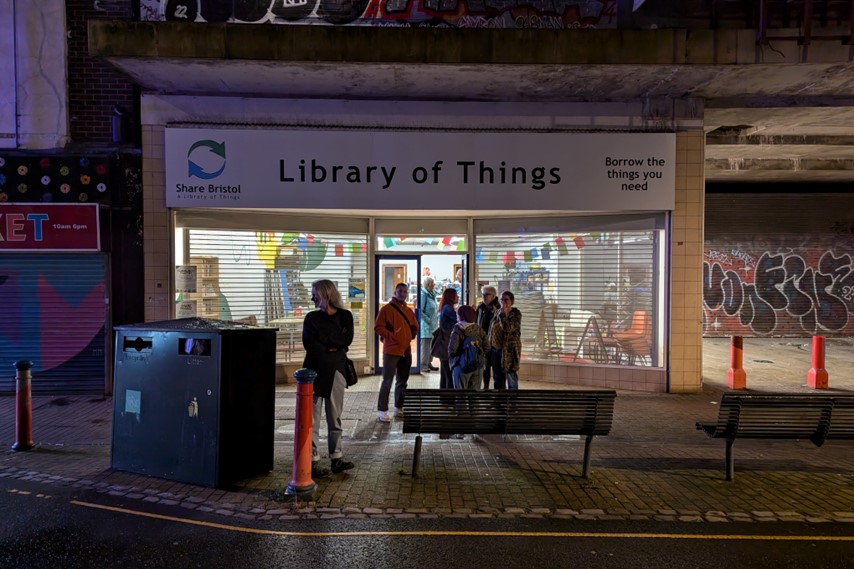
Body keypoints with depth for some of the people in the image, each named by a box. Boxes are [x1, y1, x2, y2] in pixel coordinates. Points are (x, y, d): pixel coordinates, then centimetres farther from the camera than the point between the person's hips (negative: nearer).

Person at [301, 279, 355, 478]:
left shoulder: (345, 316, 7)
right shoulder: (311, 317, 7)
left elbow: (346, 340, -9)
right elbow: (309, 343, -7)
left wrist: (323, 339, -11)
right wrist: (332, 347, -9)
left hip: (336, 371, 1)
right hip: (315, 370, -1)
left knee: (335, 417, 9)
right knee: (313, 418, -1)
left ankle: (337, 458, 17)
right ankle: (313, 461, 5)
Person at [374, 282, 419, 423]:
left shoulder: (409, 311, 12)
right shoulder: (386, 309, -7)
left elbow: (414, 327, 25)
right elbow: (378, 327, -11)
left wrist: (412, 335, 7)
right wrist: (391, 336, -19)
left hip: (406, 350, 7)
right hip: (391, 350, -7)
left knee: (402, 381, 13)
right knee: (387, 381, -6)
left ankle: (398, 408, 24)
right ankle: (382, 411, 0)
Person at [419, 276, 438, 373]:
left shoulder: (432, 294, 11)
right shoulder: (423, 294, -16)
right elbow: (420, 311, -20)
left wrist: (436, 319, 13)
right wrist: (428, 320, -17)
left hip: (433, 325, 8)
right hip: (426, 325, -8)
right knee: (425, 345, -3)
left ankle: (429, 363, 23)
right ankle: (423, 365, 3)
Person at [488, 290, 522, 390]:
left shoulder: (516, 314, -8)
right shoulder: (498, 312, 10)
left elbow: (508, 328, -22)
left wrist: (503, 314, -19)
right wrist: (490, 346, 13)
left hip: (509, 349, -6)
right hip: (496, 348, 6)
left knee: (511, 376, -2)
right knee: (498, 377, 14)